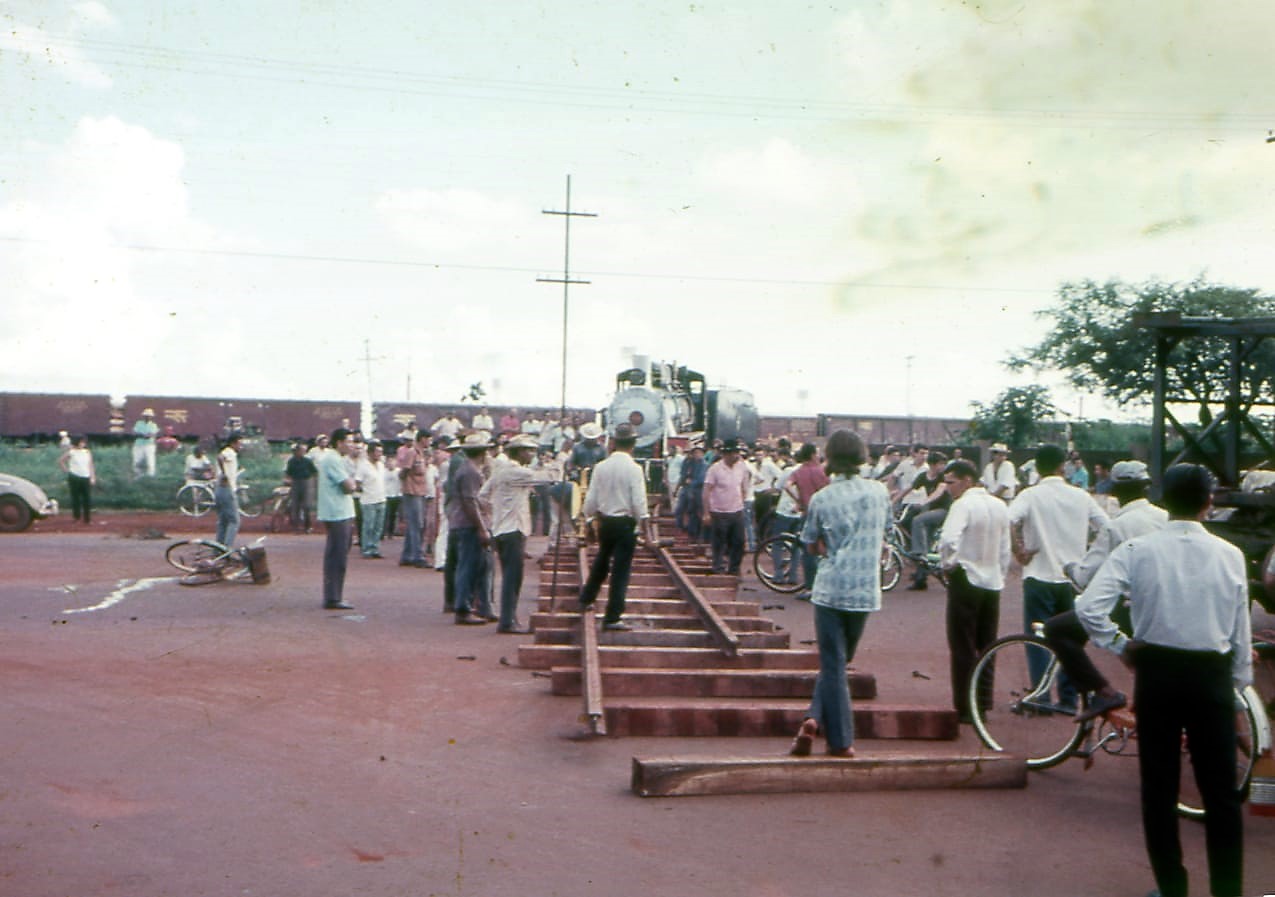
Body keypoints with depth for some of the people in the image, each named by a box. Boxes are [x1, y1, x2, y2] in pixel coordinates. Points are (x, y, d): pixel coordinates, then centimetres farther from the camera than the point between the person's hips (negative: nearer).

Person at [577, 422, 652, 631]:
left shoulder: (601, 467, -1)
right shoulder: (634, 469, -14)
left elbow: (590, 498, 4)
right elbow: (639, 502, -16)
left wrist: (592, 518, 20)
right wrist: (645, 528, -9)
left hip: (604, 521, 5)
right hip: (625, 523, -5)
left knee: (601, 561, 27)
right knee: (620, 570, 2)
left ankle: (586, 599, 42)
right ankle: (612, 617, 4)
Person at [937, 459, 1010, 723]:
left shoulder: (963, 505, -14)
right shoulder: (1000, 506, 9)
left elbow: (949, 540, -30)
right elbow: (1005, 549, 13)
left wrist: (948, 563, -13)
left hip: (966, 580, -7)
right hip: (993, 581, 7)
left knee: (962, 647, 0)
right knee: (986, 646, 15)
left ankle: (964, 708, 3)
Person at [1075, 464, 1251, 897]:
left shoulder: (1136, 550, -9)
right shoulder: (1230, 555, -4)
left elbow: (1089, 608, -18)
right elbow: (1240, 630, 0)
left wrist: (1122, 646, -2)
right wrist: (1239, 683, 11)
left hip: (1156, 671, -1)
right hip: (1213, 673, 1)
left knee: (1159, 787, 11)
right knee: (1220, 791, 11)